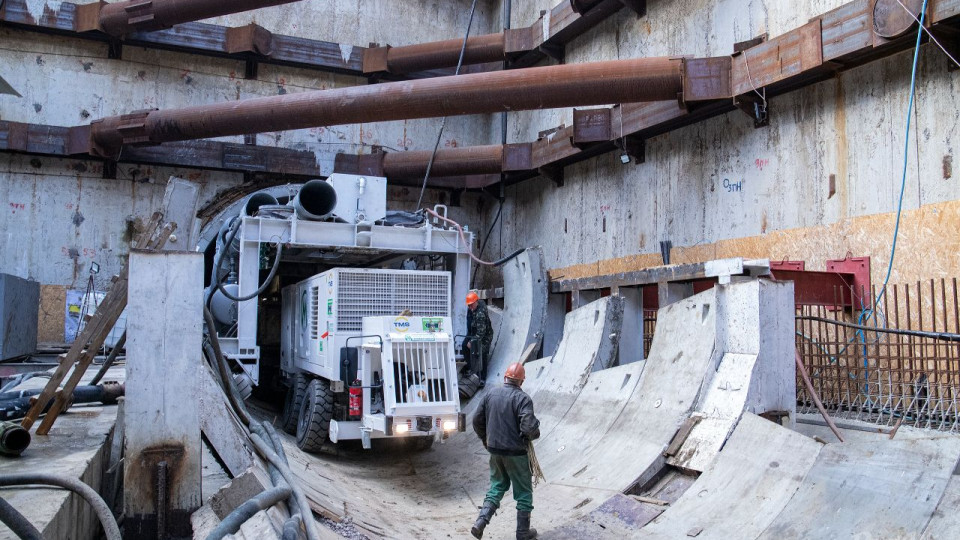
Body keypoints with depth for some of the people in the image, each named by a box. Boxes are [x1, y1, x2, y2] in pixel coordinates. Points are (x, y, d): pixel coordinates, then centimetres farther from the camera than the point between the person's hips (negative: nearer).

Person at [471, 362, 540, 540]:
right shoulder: (522, 398, -16)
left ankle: (480, 523, 7)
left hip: (495, 450, 5)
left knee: (497, 487, 21)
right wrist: (535, 433, -1)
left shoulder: (490, 395, 1)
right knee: (524, 491, 12)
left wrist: (486, 440, 21)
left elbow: (477, 421, 6)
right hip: (516, 452, -5)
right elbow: (529, 427, -25)